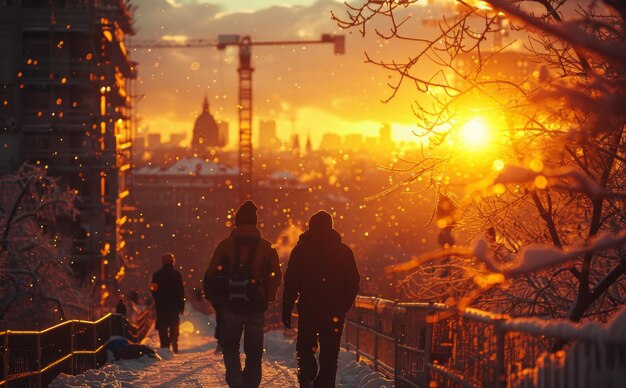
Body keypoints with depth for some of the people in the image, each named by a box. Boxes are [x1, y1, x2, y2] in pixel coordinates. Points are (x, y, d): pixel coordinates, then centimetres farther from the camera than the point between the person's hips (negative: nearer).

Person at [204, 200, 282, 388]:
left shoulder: (226, 245, -3)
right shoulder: (266, 247, 0)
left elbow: (211, 275, -4)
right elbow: (276, 276, -1)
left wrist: (216, 300, 9)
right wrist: (266, 298, 11)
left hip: (231, 306, 0)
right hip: (256, 308, 0)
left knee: (230, 346, 15)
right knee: (253, 351, 10)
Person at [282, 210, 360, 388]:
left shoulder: (301, 250, 1)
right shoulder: (344, 251, 5)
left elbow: (290, 283, -3)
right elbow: (353, 283, 6)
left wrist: (286, 311, 0)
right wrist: (344, 307, 16)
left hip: (308, 309, -1)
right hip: (335, 312, 1)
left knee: (305, 347, 14)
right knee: (330, 353, 7)